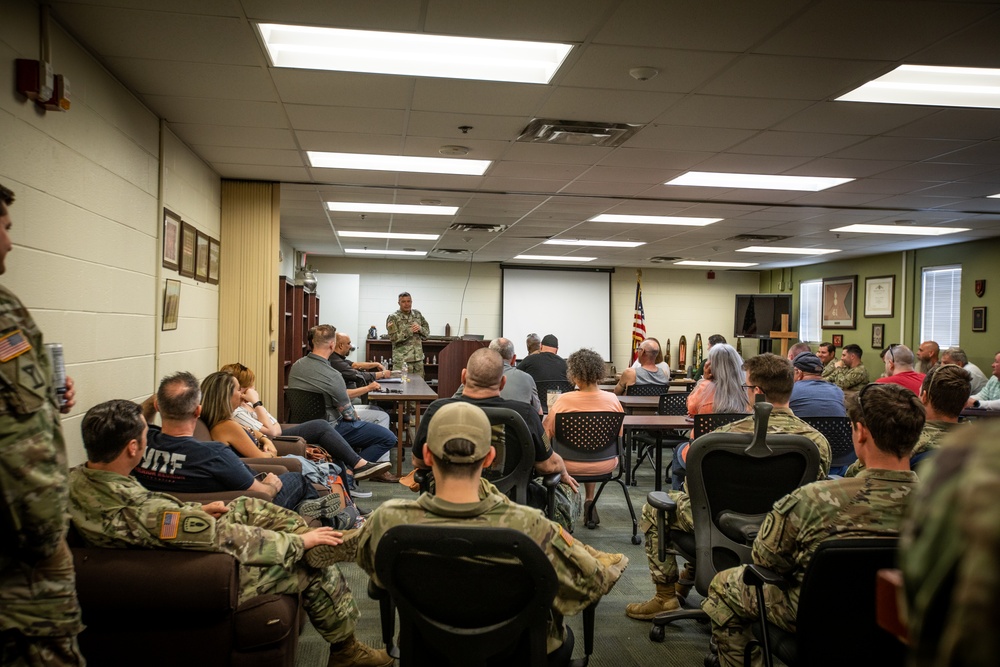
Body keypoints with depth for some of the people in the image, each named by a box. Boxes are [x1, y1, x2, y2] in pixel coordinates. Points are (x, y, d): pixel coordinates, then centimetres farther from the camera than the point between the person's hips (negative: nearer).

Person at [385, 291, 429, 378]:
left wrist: (420, 329, -7)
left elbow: (427, 330, 14)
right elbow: (394, 338, -12)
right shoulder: (393, 318, -3)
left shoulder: (417, 314, 12)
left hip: (418, 358, 5)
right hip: (401, 360, -5)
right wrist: (410, 330, -15)